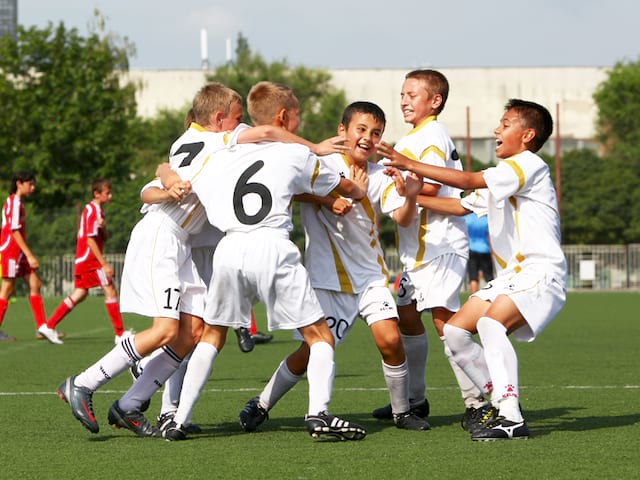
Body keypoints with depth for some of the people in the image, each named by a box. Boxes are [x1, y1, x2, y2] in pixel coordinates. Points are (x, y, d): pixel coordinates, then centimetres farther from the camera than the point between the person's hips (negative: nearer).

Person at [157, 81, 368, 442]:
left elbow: (170, 179, 27)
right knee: (319, 335, 3)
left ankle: (179, 421, 14)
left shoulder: (220, 159, 20)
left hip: (230, 248, 4)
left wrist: (165, 170, 51)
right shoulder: (296, 155, 14)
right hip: (272, 247, -3)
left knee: (212, 335, 20)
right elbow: (344, 187, 27)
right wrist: (359, 190, 51)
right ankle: (319, 413, -16)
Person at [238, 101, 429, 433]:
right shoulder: (321, 163, -5)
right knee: (312, 351, -5)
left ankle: (402, 411, 6)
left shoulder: (380, 177, 3)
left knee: (390, 339, -14)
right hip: (326, 277, -3)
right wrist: (325, 200, -22)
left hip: (370, 274, 3)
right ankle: (261, 405, 16)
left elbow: (402, 219, -9)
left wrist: (411, 197, -31)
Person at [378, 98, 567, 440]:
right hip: (511, 276, 10)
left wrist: (409, 164, -20)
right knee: (455, 331, 4)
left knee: (491, 323, -32)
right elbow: (462, 206, 28)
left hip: (541, 273, -10)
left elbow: (468, 181, -19)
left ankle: (511, 418, -31)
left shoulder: (529, 165, -10)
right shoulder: (500, 176, 21)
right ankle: (501, 403, 12)